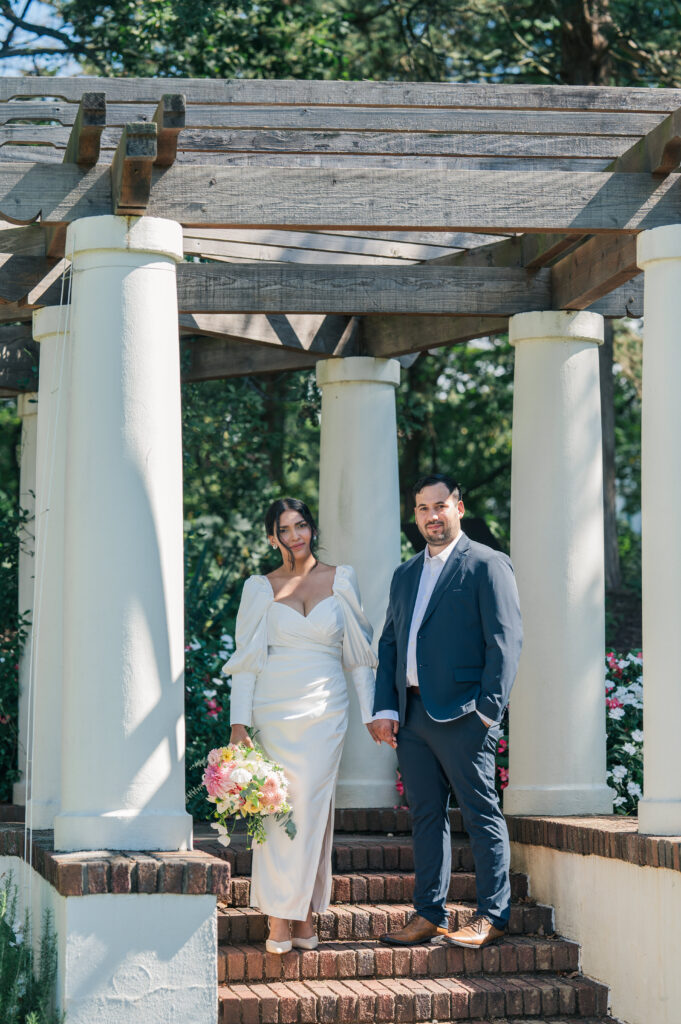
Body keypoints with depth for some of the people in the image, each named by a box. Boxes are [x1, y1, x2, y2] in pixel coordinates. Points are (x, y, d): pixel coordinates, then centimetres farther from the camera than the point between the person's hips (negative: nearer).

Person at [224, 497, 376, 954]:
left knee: (312, 807, -4)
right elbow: (246, 659, 4)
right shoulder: (260, 589, 6)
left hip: (325, 710, 0)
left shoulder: (342, 579, 8)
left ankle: (304, 914, 4)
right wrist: (239, 722, -5)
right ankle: (279, 917, 0)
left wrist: (371, 712, 4)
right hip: (274, 707, 0)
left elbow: (358, 651, 10)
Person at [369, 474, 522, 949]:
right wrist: (385, 708, 7)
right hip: (412, 715, 7)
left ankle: (492, 915, 3)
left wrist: (488, 709, -15)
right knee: (426, 816, 9)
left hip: (461, 714, -7)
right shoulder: (406, 575, 20)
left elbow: (505, 640, -8)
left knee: (482, 815, -2)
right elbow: (389, 643, 19)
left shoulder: (487, 565, -1)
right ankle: (430, 914, 15)